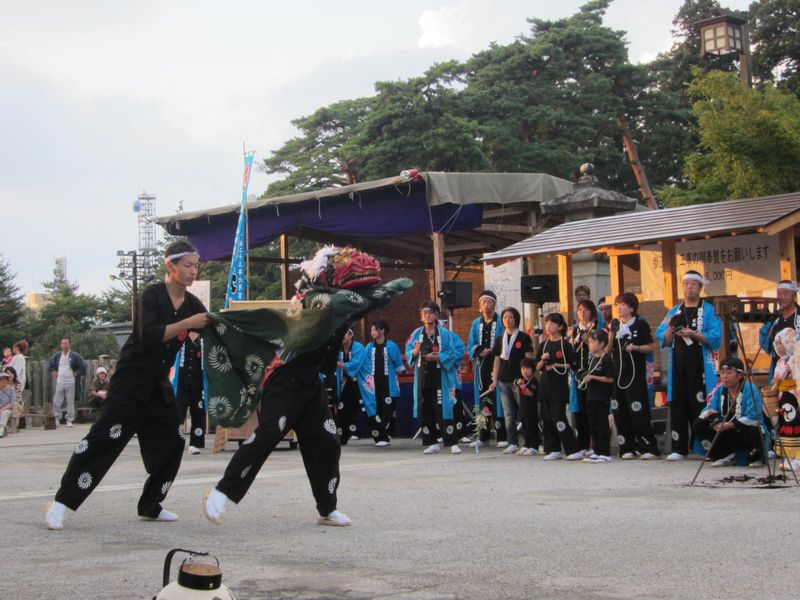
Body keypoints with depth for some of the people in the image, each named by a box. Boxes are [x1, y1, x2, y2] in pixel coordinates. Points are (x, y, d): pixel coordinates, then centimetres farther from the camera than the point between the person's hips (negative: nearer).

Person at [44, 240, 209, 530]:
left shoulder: (191, 304, 5)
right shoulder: (152, 295, -14)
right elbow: (149, 336, -27)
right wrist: (187, 324, -26)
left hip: (159, 384, 7)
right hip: (131, 380, -7)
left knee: (171, 442, 6)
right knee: (103, 438, -12)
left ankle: (150, 506, 20)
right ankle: (62, 502, -8)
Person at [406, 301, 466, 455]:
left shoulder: (445, 334, -3)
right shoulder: (416, 334, 8)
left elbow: (458, 351, -7)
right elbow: (408, 352, 10)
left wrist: (439, 357, -16)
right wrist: (415, 352, -12)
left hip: (441, 377, -4)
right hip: (423, 378, 4)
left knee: (444, 409, -7)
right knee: (425, 410, 7)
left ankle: (453, 443, -2)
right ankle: (432, 443, 16)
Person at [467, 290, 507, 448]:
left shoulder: (501, 322, -2)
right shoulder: (476, 324, 13)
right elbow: (471, 345, 12)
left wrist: (491, 351, -16)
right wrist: (478, 351, -8)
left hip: (497, 365, -5)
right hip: (481, 366, 5)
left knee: (497, 399, -7)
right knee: (482, 400, 9)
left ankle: (502, 436, -3)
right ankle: (483, 436, 17)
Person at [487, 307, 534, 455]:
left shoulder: (524, 337, -1)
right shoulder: (500, 339, 13)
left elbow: (529, 359, -4)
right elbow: (497, 360, 15)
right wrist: (495, 380, 8)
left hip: (519, 379, -5)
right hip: (503, 380, 5)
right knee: (508, 414, 3)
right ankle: (513, 443, 6)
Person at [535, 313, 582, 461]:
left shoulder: (565, 345, -4)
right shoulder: (543, 345, 12)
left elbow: (572, 365, -5)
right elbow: (537, 367, 12)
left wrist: (556, 366, -15)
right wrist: (543, 360, -7)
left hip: (559, 386, -6)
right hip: (545, 385, 6)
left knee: (559, 418, -11)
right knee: (546, 419, 6)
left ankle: (573, 450, -7)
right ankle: (554, 450, 13)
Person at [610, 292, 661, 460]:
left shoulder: (641, 324, -2)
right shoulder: (615, 325, 13)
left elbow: (652, 346, -2)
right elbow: (609, 349, 15)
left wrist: (635, 348, -15)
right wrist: (610, 336, -2)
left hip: (635, 372, -6)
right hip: (617, 373, 6)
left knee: (638, 411, -8)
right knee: (620, 412, 4)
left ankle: (649, 448, -3)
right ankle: (627, 448, 11)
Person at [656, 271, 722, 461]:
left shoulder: (709, 310, 3)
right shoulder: (674, 311, 16)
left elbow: (715, 337, -9)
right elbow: (663, 340, 10)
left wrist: (693, 334, -20)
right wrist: (669, 330, -10)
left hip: (701, 366, -4)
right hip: (678, 366, 4)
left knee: (701, 407, -7)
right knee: (678, 407, 4)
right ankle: (679, 448, 9)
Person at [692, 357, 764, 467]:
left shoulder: (750, 389, -17)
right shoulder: (719, 390, 3)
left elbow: (753, 418, -27)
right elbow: (710, 409, -5)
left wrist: (728, 425, -32)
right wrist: (709, 414, -31)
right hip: (727, 436, 6)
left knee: (753, 431, -40)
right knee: (698, 424, -8)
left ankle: (755, 457, -5)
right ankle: (726, 455, -3)